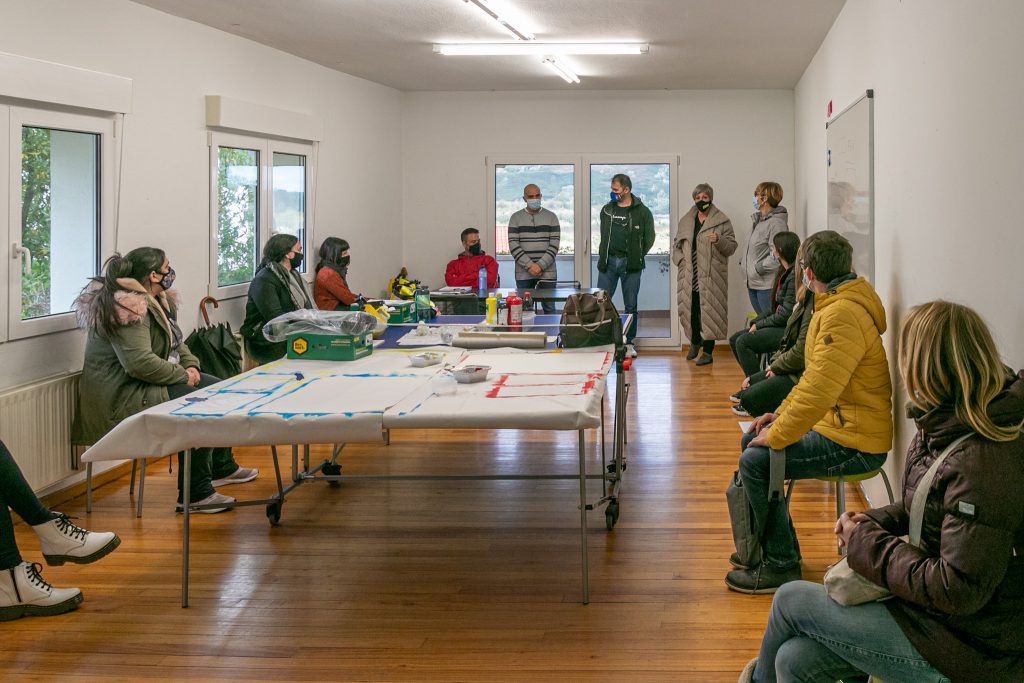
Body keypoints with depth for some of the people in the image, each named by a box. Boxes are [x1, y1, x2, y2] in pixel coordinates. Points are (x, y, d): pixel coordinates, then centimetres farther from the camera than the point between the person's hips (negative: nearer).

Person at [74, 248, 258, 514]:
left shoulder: (156, 301, 11)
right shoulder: (128, 308, -23)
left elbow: (175, 342, 21)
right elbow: (140, 362, -31)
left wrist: (191, 364, 1)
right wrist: (183, 375, -20)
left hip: (145, 385, 11)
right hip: (124, 397, -11)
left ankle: (222, 467, 27)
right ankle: (194, 493, -15)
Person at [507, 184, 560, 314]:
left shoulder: (551, 217, 8)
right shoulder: (516, 218, 7)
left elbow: (554, 245, 0)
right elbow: (513, 245, -1)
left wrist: (540, 265, -11)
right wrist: (529, 265, -12)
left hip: (547, 272, 0)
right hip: (523, 273, 0)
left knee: (549, 308, 0)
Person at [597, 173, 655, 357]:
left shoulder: (642, 211, -2)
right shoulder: (607, 210, 9)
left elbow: (649, 238, 2)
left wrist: (636, 256, -1)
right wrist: (605, 256, 8)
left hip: (630, 264, -3)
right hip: (608, 262, 3)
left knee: (631, 306, 5)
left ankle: (629, 343, 14)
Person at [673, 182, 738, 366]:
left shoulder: (722, 221, 1)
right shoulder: (685, 221, 13)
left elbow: (732, 247, -1)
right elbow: (676, 245, 19)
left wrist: (719, 240, -20)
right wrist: (680, 260, 1)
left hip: (711, 277, -4)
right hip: (689, 276, 4)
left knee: (710, 312, -4)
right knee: (690, 310, 7)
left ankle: (708, 351, 5)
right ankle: (695, 341, 33)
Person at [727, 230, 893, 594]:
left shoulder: (842, 315, -24)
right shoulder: (836, 305, 11)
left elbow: (819, 390, -30)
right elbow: (813, 375, 21)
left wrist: (776, 436, -20)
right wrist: (781, 414, 13)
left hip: (853, 442, -11)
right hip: (832, 423, 11)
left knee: (755, 461, -18)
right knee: (750, 440, 16)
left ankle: (781, 565, -4)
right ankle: (769, 544, 26)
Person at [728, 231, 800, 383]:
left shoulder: (795, 276, -19)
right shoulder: (784, 273, 13)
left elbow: (786, 314, -20)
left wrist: (759, 325, -10)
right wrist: (755, 322, 5)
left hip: (788, 330, -10)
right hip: (778, 325, 10)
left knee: (743, 342, -20)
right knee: (735, 339, 5)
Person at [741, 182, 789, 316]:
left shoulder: (777, 223, -15)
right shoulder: (758, 220, 15)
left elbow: (776, 256, -22)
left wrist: (758, 268, -15)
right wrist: (744, 262, 8)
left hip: (767, 285, -9)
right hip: (752, 282, 9)